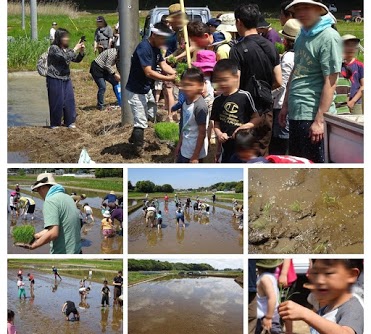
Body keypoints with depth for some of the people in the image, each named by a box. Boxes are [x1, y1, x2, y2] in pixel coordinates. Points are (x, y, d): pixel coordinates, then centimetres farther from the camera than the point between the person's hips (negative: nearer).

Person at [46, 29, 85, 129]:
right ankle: (54, 123, 11)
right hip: (55, 79, -7)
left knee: (69, 100, 7)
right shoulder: (54, 48, -14)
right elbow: (65, 57, -26)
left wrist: (81, 52, -3)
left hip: (66, 79, 7)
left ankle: (69, 122, 18)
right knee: (57, 102, -1)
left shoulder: (66, 49, 10)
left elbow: (76, 60, 14)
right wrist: (75, 49, -19)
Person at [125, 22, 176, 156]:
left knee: (151, 115, 22)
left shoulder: (156, 47, 3)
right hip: (136, 91, -10)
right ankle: (138, 148, 16)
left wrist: (177, 74, -17)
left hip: (146, 89, 10)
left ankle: (134, 138, 40)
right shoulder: (144, 48, -26)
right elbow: (148, 72, -30)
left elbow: (163, 65, 0)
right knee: (141, 121, -2)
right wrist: (169, 79, -32)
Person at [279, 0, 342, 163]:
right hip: (296, 113, 9)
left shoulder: (329, 37, -13)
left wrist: (319, 120, -20)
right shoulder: (302, 36, 13)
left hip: (314, 116, -9)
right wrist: (286, 105, 18)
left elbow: (330, 83, -17)